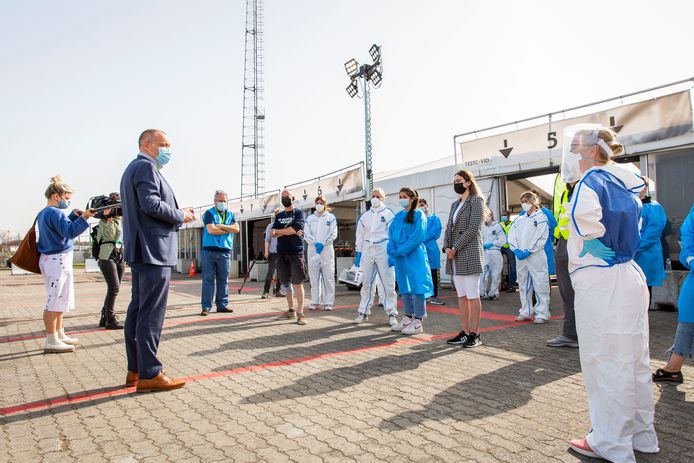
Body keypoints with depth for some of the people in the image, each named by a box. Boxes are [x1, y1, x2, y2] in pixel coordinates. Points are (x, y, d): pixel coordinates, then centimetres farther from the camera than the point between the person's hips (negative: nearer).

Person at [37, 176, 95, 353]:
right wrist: (83, 217, -34)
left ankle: (59, 335, 25)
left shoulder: (43, 213, 16)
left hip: (50, 259, 11)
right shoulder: (55, 212, -15)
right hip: (58, 260, -11)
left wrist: (73, 215, 9)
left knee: (59, 299, 17)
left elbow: (62, 226, 21)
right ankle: (51, 341, -2)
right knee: (55, 300, -7)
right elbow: (70, 232, -27)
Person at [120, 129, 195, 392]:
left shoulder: (132, 169, 24)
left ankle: (135, 370, 19)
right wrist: (180, 216, -9)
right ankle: (149, 374, -3)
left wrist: (175, 216, 13)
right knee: (151, 314, -8)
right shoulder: (146, 166, -8)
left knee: (137, 310, 12)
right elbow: (151, 204, -21)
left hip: (140, 251, 11)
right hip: (154, 250, -11)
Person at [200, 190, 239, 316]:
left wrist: (220, 226, -8)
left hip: (225, 252, 3)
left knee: (223, 280, 6)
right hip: (209, 250, -3)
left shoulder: (231, 214, 16)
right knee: (208, 279, -2)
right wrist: (228, 230, -3)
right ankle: (206, 307, 2)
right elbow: (211, 230, -12)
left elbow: (236, 229, -1)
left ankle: (222, 305, 13)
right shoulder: (209, 213, 4)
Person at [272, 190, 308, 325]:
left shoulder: (299, 213, 3)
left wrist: (279, 231, 0)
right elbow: (273, 233, 5)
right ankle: (291, 310, 20)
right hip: (281, 253, 5)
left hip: (296, 252, -5)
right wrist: (288, 231, -8)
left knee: (297, 283, -9)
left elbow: (294, 229, -13)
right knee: (286, 283, 10)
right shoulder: (279, 216, 17)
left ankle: (300, 313, -9)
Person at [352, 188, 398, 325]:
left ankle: (392, 313, 6)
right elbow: (360, 234, 15)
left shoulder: (388, 213, 2)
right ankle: (363, 312, 17)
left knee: (388, 282, -2)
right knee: (367, 282, 8)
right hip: (367, 250, 4)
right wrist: (358, 253, 9)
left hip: (383, 249, -4)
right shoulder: (365, 215, 14)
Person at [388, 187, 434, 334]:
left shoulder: (419, 215, -4)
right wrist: (392, 251, -2)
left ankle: (418, 322, 2)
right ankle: (407, 318, 20)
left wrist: (401, 251, -16)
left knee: (416, 286, -5)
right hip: (399, 256, 7)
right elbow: (391, 234, 14)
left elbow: (418, 237, -14)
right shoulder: (398, 216, 14)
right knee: (404, 287, 11)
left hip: (414, 256, -7)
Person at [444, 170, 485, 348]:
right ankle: (464, 332, 16)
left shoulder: (476, 201, -3)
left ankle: (474, 334, 4)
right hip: (454, 257, 7)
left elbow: (473, 229, -12)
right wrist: (447, 247, -3)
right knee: (461, 296, 9)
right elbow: (449, 228, 15)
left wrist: (455, 248, -15)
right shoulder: (455, 204, 19)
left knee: (473, 296, -3)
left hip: (469, 255, -7)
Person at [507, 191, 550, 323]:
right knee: (524, 286, 9)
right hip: (520, 257, 6)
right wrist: (516, 250, -8)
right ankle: (526, 312, 17)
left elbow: (541, 237, -7)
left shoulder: (541, 217, 3)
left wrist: (528, 251, -14)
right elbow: (511, 235, 8)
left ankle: (542, 314, 0)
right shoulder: (519, 220, 18)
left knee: (540, 285, -4)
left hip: (536, 256, -5)